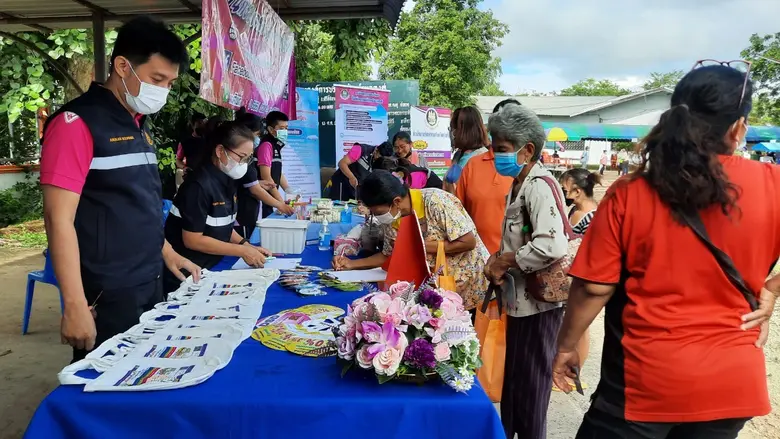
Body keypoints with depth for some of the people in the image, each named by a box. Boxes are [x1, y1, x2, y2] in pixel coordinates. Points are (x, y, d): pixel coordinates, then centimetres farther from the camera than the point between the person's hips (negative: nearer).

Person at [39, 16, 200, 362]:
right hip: (107, 298, -8)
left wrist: (166, 253, 17)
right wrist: (75, 306, -21)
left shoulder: (140, 127, 12)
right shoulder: (77, 123, -13)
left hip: (149, 288, 8)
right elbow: (59, 219, -18)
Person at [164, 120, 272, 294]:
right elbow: (192, 240, -21)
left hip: (208, 269, 8)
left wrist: (246, 245, -4)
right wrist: (242, 251, -19)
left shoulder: (227, 181, 3)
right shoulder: (199, 185, -23)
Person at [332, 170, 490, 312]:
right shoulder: (390, 220, -7)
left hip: (471, 287, -5)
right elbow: (388, 255, 8)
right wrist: (352, 263, -5)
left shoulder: (435, 201, -26)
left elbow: (469, 242, -25)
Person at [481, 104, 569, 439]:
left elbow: (552, 246, -34)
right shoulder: (519, 185, 10)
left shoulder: (539, 186, -20)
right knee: (513, 382, 21)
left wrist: (505, 261, -20)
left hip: (538, 302, -9)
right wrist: (499, 260, -3)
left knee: (530, 386, 6)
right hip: (522, 300, 9)